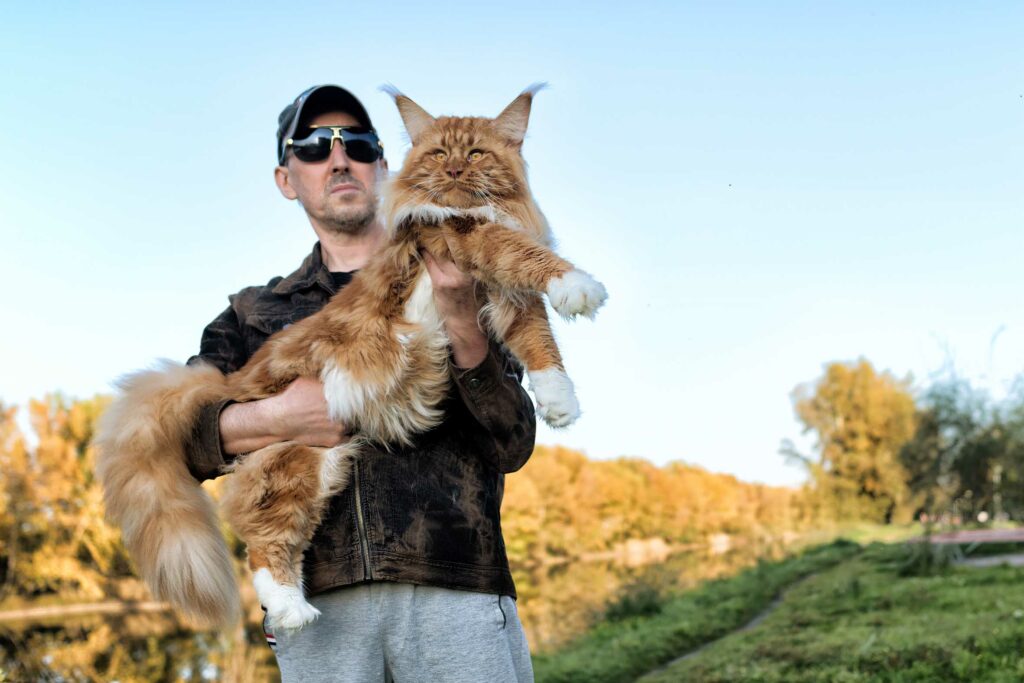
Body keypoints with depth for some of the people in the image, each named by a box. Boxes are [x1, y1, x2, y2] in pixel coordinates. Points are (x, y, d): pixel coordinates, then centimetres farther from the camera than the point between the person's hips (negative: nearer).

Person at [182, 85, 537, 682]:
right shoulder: (256, 314, 17)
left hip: (455, 588, -1)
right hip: (319, 599, 1)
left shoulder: (449, 286, 15)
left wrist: (463, 323, -10)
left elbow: (512, 447, 5)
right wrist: (272, 419, -11)